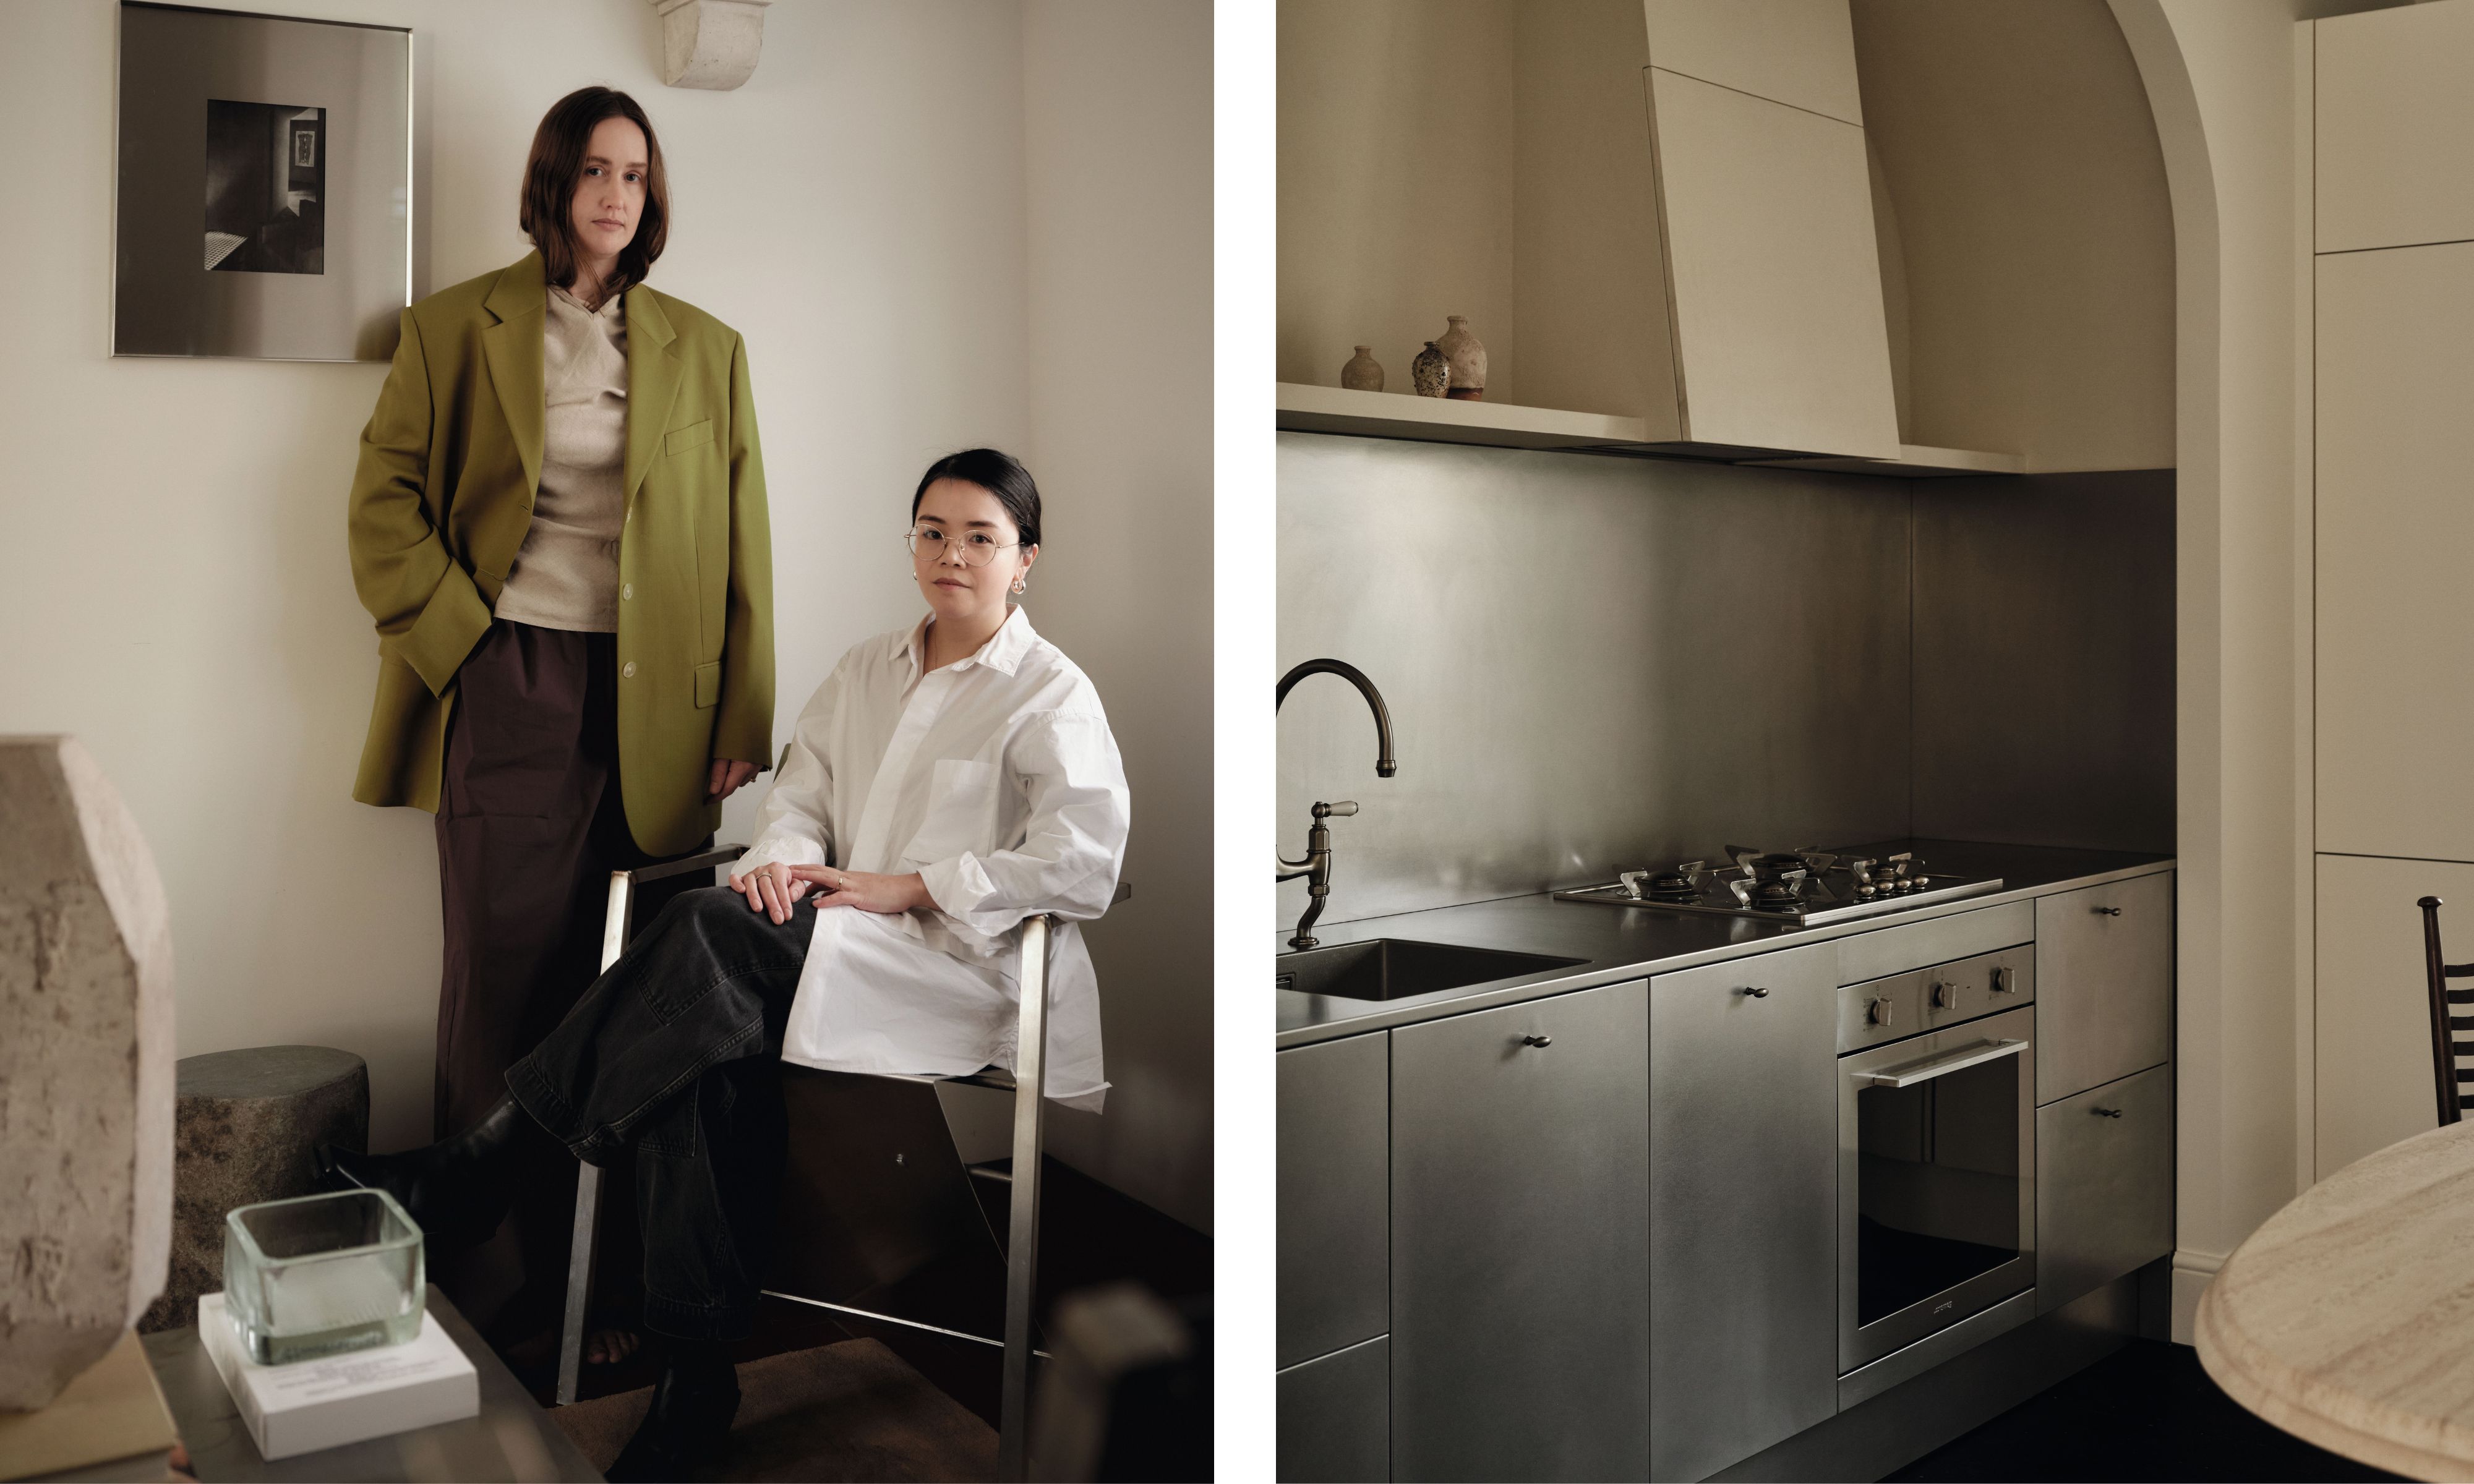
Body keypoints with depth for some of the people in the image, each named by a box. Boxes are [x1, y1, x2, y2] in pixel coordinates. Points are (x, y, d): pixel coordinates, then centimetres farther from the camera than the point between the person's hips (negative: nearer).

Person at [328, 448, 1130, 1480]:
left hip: (967, 969, -6)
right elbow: (802, 797, 13)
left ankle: (485, 1160, -18)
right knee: (708, 1043, -29)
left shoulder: (1053, 696, -1)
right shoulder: (866, 670, 19)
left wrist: (904, 887, -16)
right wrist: (779, 857, -12)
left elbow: (1084, 867, -14)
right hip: (839, 948, 6)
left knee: (714, 929, -29)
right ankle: (696, 1369, -25)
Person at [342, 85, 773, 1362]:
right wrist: (459, 639, -8)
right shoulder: (455, 329, 8)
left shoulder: (706, 351, 11)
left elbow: (744, 552, 8)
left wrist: (744, 731, 2)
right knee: (504, 986, 1)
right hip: (511, 688, -1)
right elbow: (384, 504, 4)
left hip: (655, 704, 1)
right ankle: (496, 1290, 13)